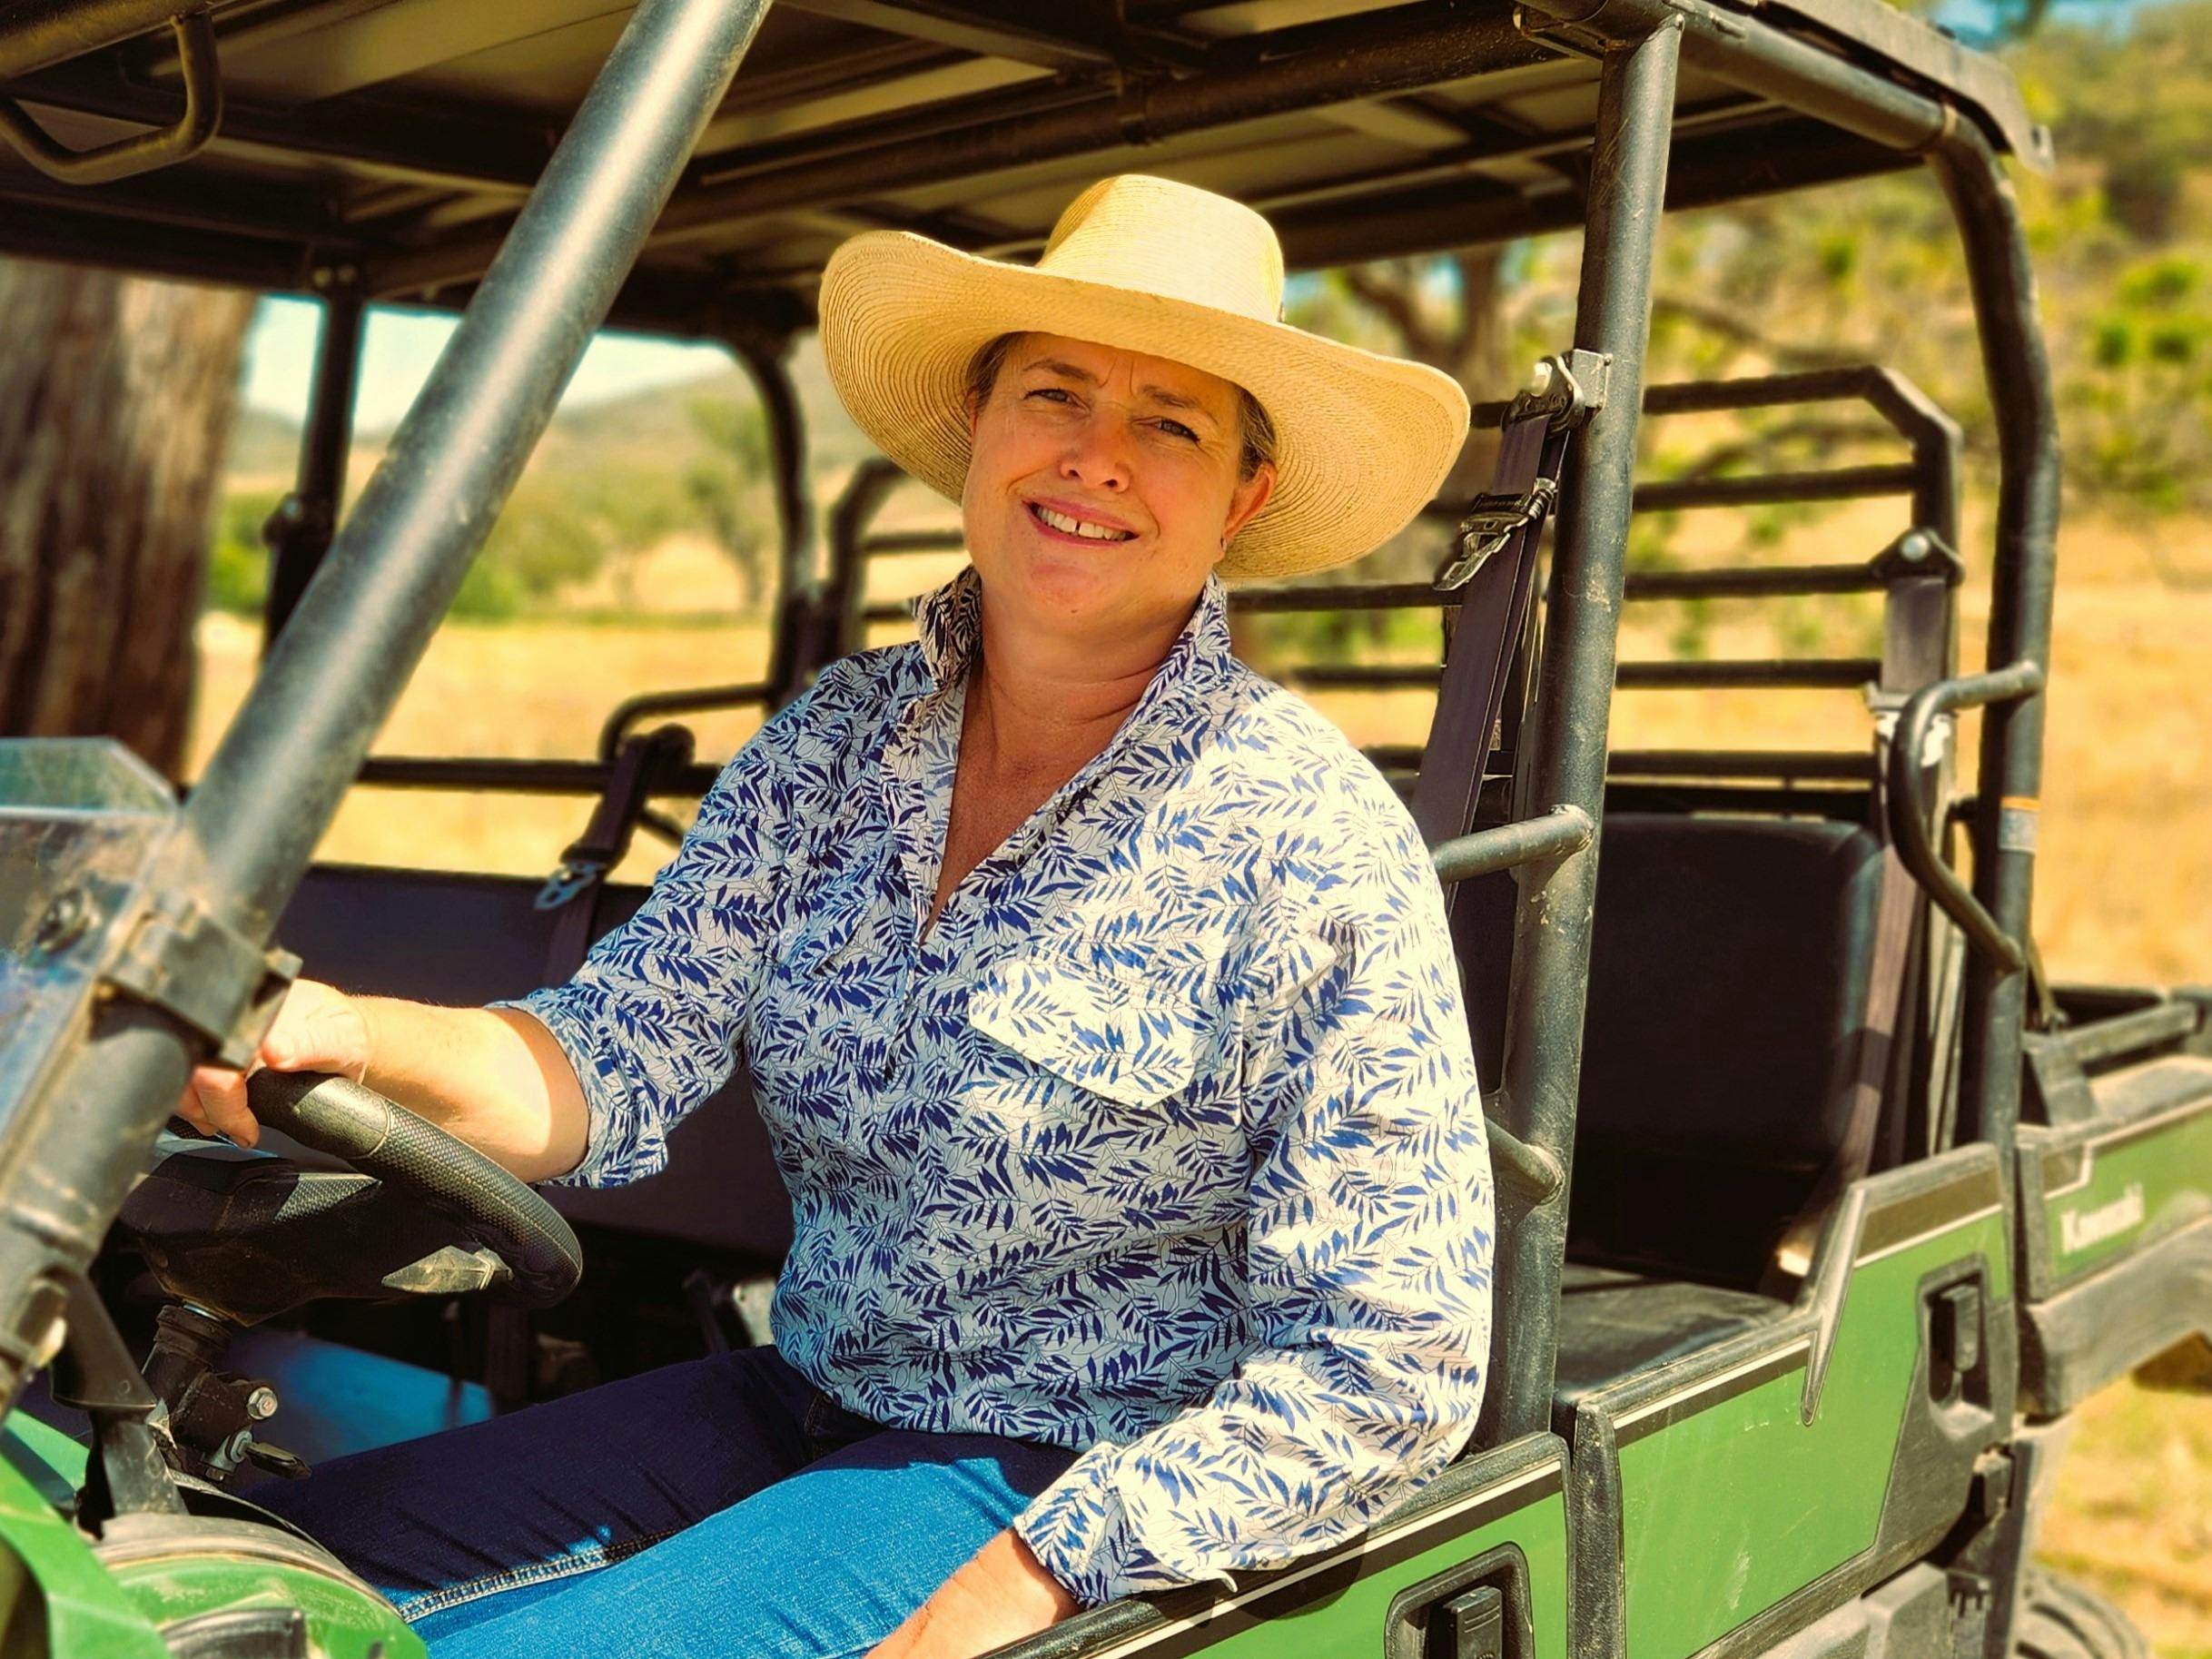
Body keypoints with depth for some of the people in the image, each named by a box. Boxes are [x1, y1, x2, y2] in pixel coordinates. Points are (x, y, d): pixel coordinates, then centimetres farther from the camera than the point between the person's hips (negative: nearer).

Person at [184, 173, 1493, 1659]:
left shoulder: (1313, 846, -17)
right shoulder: (839, 743, 0)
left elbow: (1384, 1372, -16)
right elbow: (618, 1066, -7)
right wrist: (341, 1035, -28)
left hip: (1075, 1488, -5)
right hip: (797, 1407, 5)